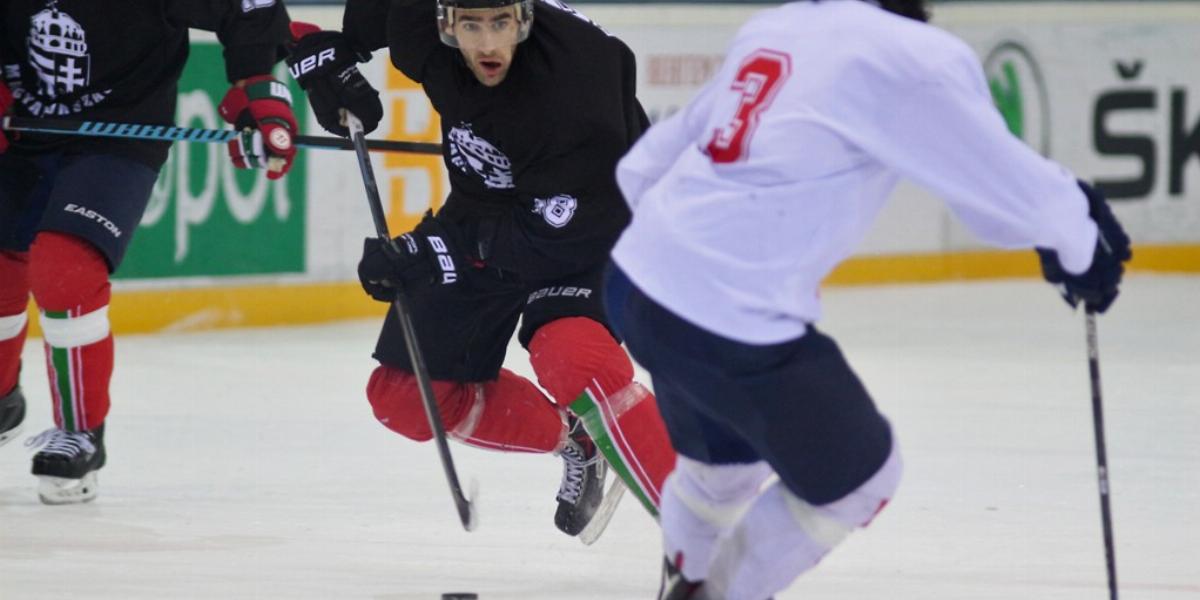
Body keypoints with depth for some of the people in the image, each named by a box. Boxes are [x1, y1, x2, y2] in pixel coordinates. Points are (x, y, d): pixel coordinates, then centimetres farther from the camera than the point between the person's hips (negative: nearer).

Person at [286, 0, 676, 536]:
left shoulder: (572, 79, -36)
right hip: (487, 207, 6)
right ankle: (574, 440, 25)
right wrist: (322, 52, -14)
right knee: (403, 395, 4)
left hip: (589, 216, -6)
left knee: (570, 355, -34)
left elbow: (552, 234, -32)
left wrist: (432, 253, -36)